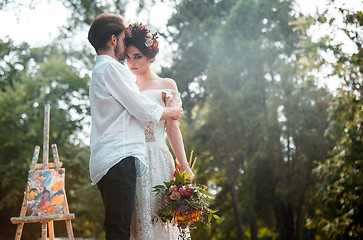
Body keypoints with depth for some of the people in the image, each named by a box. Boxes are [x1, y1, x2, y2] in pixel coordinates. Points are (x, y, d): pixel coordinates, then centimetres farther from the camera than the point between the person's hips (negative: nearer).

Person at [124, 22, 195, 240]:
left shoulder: (166, 85, 7)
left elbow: (172, 128, 2)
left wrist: (184, 166, -4)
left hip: (157, 158, -3)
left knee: (157, 216, -6)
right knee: (135, 219, 0)